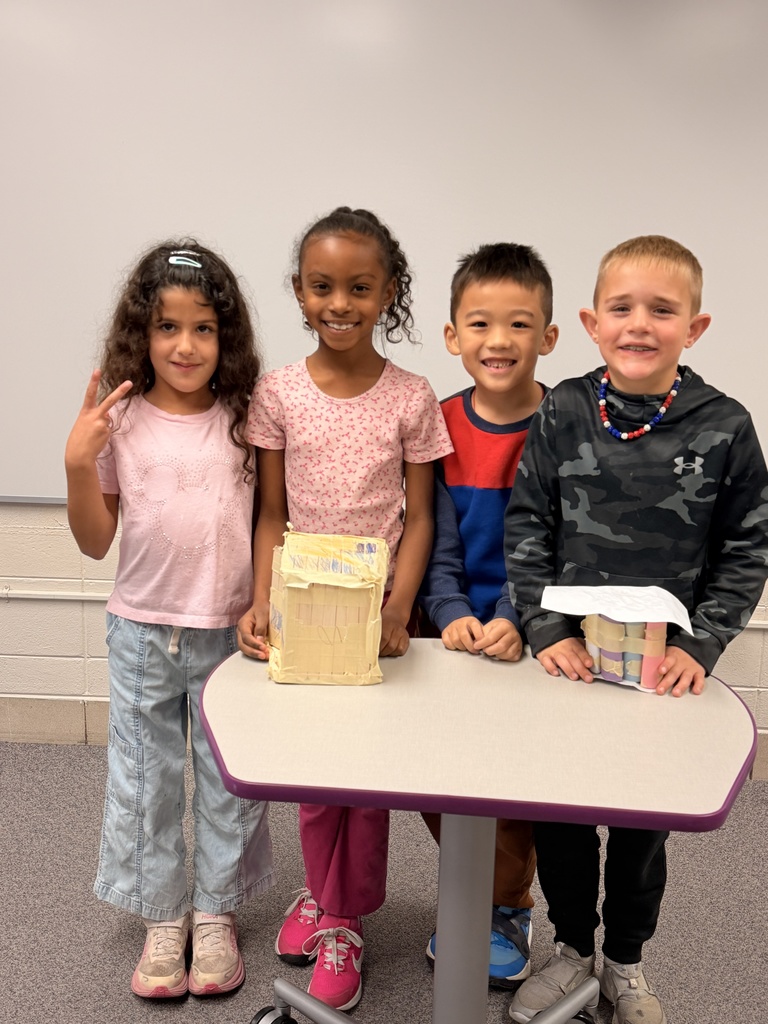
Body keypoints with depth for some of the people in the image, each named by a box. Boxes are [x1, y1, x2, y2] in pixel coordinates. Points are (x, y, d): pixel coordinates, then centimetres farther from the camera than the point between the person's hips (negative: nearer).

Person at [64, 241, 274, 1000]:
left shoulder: (245, 417, -4)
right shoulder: (120, 421, -4)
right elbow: (95, 541, -2)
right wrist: (78, 461, -15)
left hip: (230, 632, 0)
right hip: (143, 632, 1)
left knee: (229, 781, 12)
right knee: (143, 781, 13)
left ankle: (216, 915, 32)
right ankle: (163, 918, 32)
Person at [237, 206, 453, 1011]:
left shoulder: (412, 399, -7)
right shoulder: (278, 394, -4)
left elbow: (419, 519, -4)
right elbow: (271, 515, 0)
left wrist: (398, 609, -15)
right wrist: (261, 604, -12)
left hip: (377, 608, -1)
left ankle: (345, 919, 27)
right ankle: (322, 892, 38)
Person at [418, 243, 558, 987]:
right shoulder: (440, 427, -1)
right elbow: (435, 541, -2)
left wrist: (515, 622, -22)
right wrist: (452, 615, -15)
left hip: (530, 638, -2)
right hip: (455, 635, 3)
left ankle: (509, 908, 32)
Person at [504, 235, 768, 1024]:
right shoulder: (561, 415, -6)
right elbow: (526, 529, -4)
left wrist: (699, 645, -13)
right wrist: (547, 630, -13)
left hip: (665, 668, 0)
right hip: (570, 659, 1)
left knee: (645, 820, 16)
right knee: (557, 811, 13)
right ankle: (572, 948, 39)